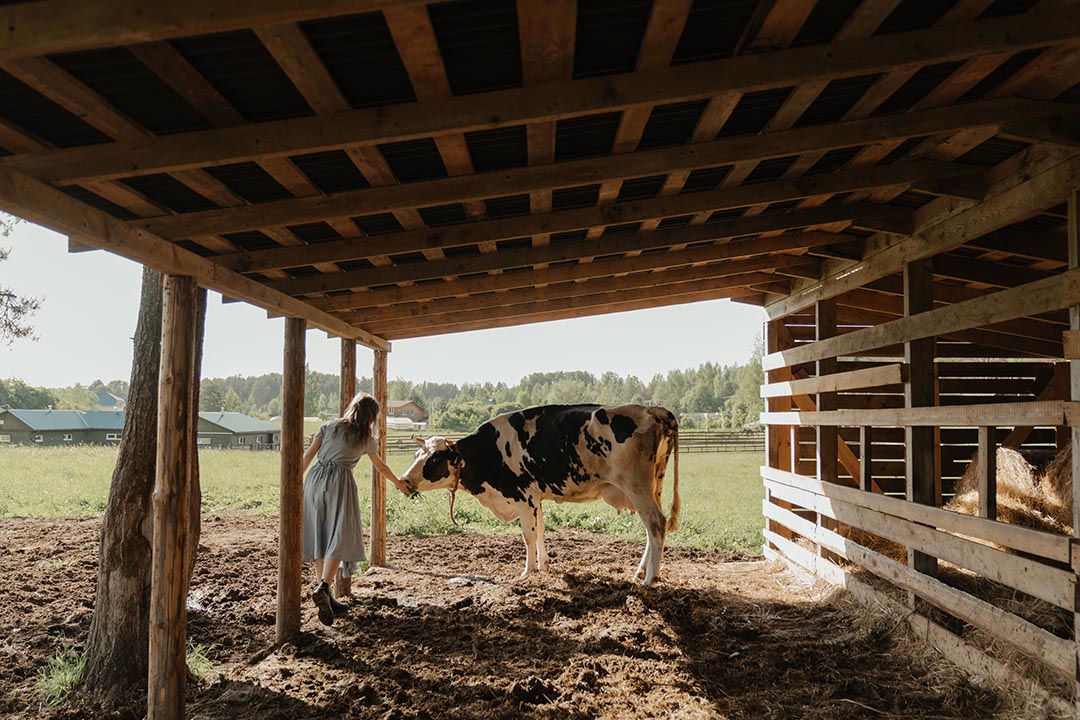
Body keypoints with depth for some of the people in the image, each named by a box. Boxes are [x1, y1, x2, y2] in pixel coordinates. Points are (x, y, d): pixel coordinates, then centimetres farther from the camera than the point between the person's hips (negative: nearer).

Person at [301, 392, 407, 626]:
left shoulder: (328, 427, 19)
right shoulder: (366, 438, 15)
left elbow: (308, 455, 7)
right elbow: (382, 468, 29)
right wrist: (398, 483, 46)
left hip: (314, 479, 4)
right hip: (339, 482, -4)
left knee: (319, 537, 9)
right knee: (339, 538, -5)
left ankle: (326, 598, 15)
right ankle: (322, 588, -26)